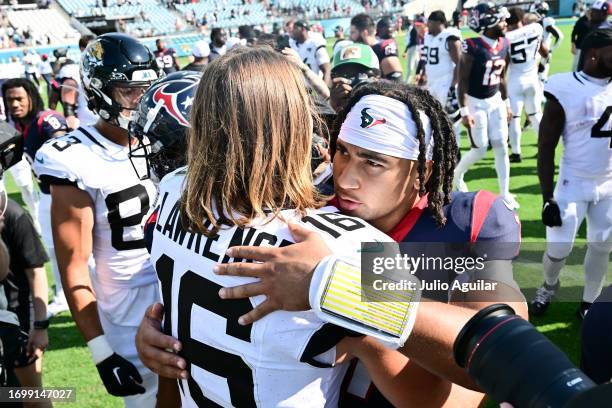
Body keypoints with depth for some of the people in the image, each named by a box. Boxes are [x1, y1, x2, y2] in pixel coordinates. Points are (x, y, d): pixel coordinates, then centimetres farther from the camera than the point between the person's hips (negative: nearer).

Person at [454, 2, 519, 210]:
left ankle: (505, 193, 14)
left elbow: (501, 77, 12)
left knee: (501, 147, 4)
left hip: (495, 101, 6)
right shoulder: (473, 47, -21)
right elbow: (463, 81, -18)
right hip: (476, 103, -6)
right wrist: (464, 111, -20)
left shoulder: (504, 45, 0)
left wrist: (506, 102, 13)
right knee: (480, 149, -2)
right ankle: (457, 174, 27)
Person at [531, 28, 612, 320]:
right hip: (574, 184, -4)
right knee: (559, 248, 0)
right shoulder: (565, 91, -16)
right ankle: (549, 286, 32)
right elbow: (546, 148, -12)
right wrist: (548, 197, -14)